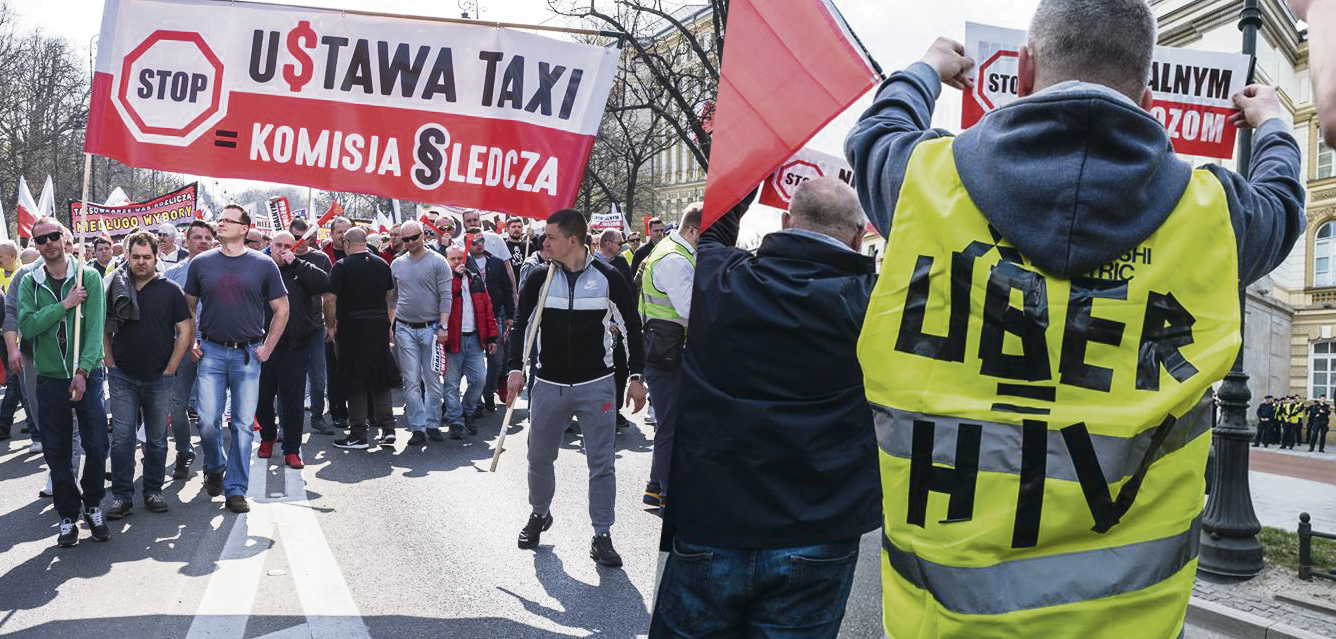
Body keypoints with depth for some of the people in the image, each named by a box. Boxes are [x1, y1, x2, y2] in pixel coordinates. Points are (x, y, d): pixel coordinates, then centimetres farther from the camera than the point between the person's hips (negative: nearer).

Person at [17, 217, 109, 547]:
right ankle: (68, 516, 19)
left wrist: (83, 371, -19)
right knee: (57, 452, 5)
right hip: (50, 380, 2)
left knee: (96, 446, -1)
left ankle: (93, 507, 20)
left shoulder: (89, 277, -3)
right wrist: (65, 305, -17)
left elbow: (95, 328, -10)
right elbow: (26, 325, -10)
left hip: (88, 376, -2)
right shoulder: (30, 282, 4)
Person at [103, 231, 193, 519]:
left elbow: (185, 331, -1)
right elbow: (103, 331, 12)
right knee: (122, 438, -1)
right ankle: (122, 496, 5)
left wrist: (170, 369, -5)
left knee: (157, 438, 7)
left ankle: (153, 491, 17)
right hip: (122, 377, 1)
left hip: (159, 378, -1)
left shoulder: (170, 290, 0)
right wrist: (111, 365, 3)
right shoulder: (115, 289, 5)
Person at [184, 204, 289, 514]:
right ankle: (214, 468, 26)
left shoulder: (263, 265, 1)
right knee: (208, 421, -3)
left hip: (248, 354, -1)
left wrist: (267, 348, 1)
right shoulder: (201, 263, 5)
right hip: (211, 352, 1)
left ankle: (236, 489, 9)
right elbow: (188, 306, 15)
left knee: (243, 424, 0)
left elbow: (281, 309, 8)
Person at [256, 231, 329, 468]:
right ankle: (268, 437, 35)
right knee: (263, 398, 13)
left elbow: (324, 283, -13)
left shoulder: (301, 271, 4)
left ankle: (292, 449, 8)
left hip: (294, 347, -2)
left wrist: (296, 263, -14)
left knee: (292, 401, 1)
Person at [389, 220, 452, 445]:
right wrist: (389, 325, 10)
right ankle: (417, 428, 4)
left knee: (432, 380, 1)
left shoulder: (438, 262, -1)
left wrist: (443, 326, -12)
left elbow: (445, 297, -4)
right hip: (405, 329, 3)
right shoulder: (397, 264, 11)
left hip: (430, 328, -3)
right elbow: (392, 297, 17)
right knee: (411, 381, 0)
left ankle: (432, 424, 11)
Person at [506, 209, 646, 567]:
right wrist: (515, 368, -8)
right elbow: (520, 324, 5)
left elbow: (631, 327, 4)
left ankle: (602, 537, 10)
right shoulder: (540, 279, 1)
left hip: (596, 386, -2)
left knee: (601, 464, 0)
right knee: (539, 459, 12)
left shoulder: (607, 279, -4)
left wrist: (636, 377, 2)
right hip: (549, 386, 2)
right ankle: (540, 514, 37)